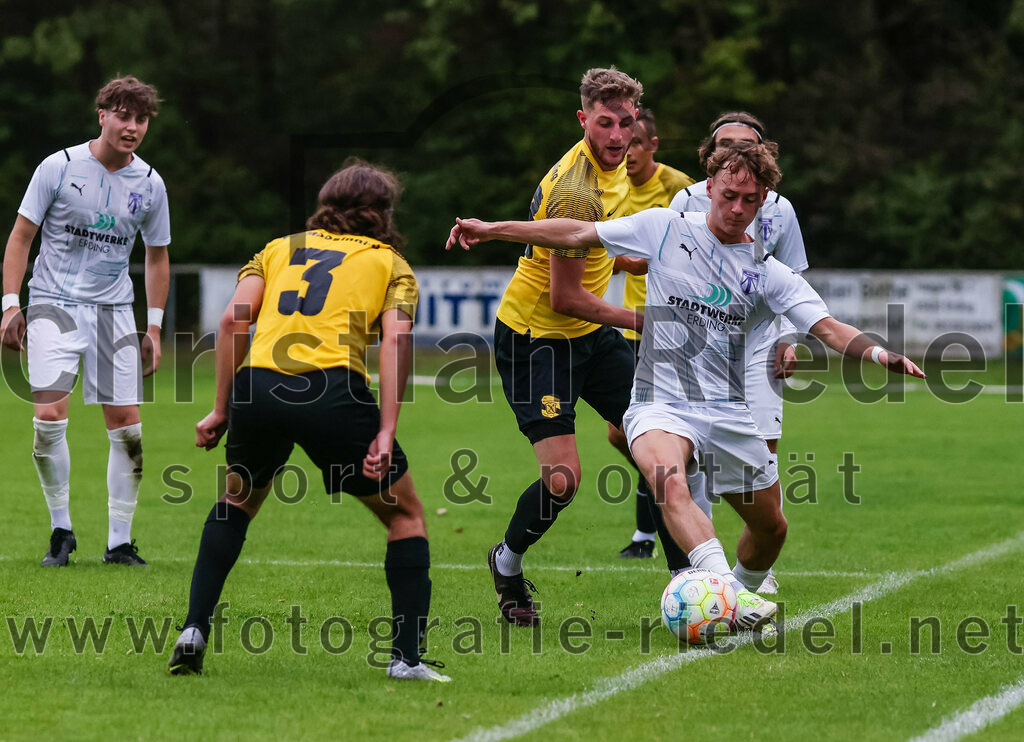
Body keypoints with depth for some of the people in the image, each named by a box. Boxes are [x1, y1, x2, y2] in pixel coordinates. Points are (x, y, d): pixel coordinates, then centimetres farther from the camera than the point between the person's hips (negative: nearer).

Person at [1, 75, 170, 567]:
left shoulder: (150, 184, 3)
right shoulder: (59, 167, -5)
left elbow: (156, 256, 15)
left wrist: (154, 327, 11)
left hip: (114, 310, 3)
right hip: (54, 304, -3)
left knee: (127, 426, -3)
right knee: (48, 418, -16)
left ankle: (119, 542, 7)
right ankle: (60, 531, 1)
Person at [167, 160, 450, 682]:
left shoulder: (277, 249, 27)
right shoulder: (389, 263, 19)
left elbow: (233, 319, 11)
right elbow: (396, 339, 1)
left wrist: (221, 410, 13)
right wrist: (385, 432, -6)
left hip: (257, 386, 3)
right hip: (334, 392, -3)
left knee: (237, 502, 31)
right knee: (405, 515, 16)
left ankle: (193, 630, 20)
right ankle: (407, 656, 6)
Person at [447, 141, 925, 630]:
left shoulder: (768, 273, 4)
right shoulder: (665, 229, 2)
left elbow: (828, 328, -5)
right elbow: (578, 235, 8)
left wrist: (878, 353, -26)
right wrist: (490, 229, 6)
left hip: (728, 414, 3)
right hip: (661, 406, -3)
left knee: (770, 527, 7)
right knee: (669, 480, -35)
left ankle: (741, 598, 38)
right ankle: (728, 591, -49)